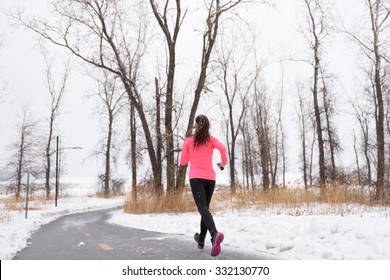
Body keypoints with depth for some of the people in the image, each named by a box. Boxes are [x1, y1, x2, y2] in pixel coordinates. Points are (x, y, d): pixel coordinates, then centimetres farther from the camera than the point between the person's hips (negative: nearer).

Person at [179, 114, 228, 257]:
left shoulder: (188, 141, 7)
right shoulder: (211, 139, 8)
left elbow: (183, 162, 10)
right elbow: (222, 148, -13)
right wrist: (223, 162, 4)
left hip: (196, 178, -3)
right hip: (210, 178, 3)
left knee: (203, 208, -16)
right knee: (205, 207, 17)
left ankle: (215, 234, -42)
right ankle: (201, 240, 25)